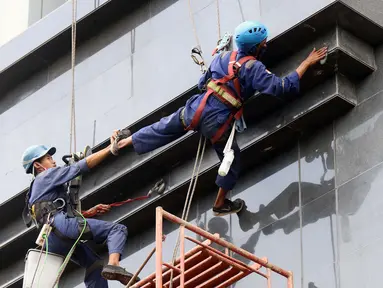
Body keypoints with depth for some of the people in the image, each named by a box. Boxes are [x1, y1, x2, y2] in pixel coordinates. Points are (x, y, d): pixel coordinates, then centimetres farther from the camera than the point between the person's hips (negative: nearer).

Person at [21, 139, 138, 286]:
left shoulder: (35, 191, 36)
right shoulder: (47, 175, 10)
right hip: (61, 226, -9)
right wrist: (111, 148, 4)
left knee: (94, 264, 9)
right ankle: (113, 264, -38)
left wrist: (89, 212, 27)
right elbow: (83, 165, 2)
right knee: (117, 229, -11)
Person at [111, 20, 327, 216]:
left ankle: (123, 142, 37)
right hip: (217, 122, -5)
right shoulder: (253, 68, -10)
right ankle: (221, 204, 29)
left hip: (196, 109, 5)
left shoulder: (225, 57, 10)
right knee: (232, 160, 18)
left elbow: (202, 83, 19)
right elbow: (283, 87, -14)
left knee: (163, 130, 25)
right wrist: (307, 63, -10)